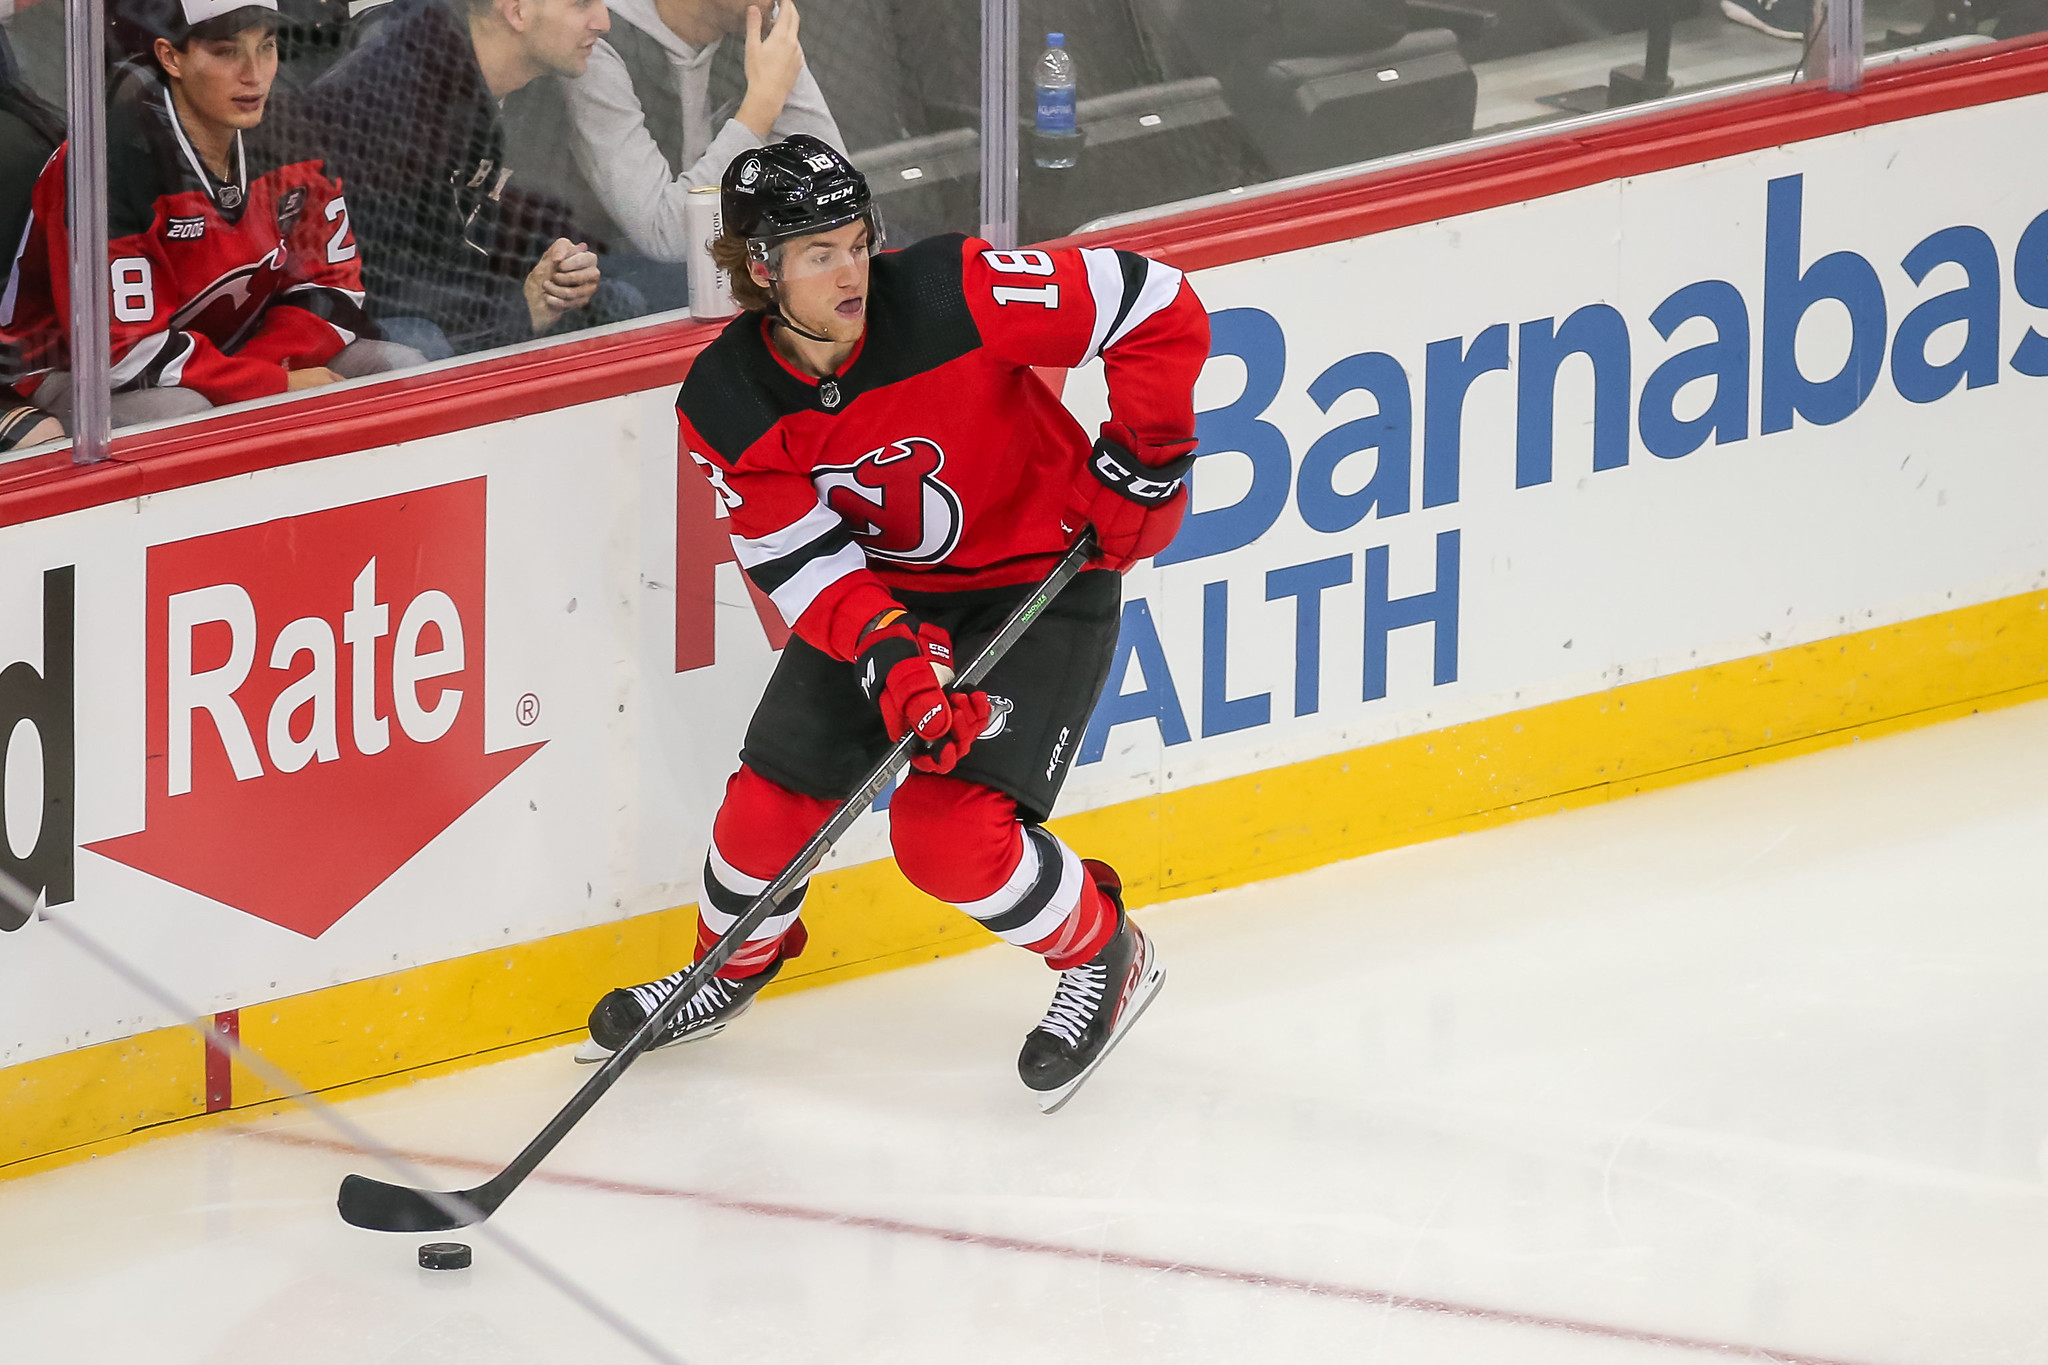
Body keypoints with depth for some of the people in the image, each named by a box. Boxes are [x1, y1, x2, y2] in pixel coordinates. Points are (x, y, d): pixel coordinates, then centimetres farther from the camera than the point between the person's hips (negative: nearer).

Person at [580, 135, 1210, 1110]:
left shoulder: (953, 297, -28)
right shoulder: (724, 408, -17)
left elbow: (1159, 309, -21)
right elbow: (801, 560, -16)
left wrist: (1140, 461, -21)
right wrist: (891, 658, -32)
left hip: (1041, 580, -4)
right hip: (879, 590, 4)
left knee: (947, 836, -17)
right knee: (772, 797, 1)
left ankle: (1102, 957, 10)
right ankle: (733, 962, 34)